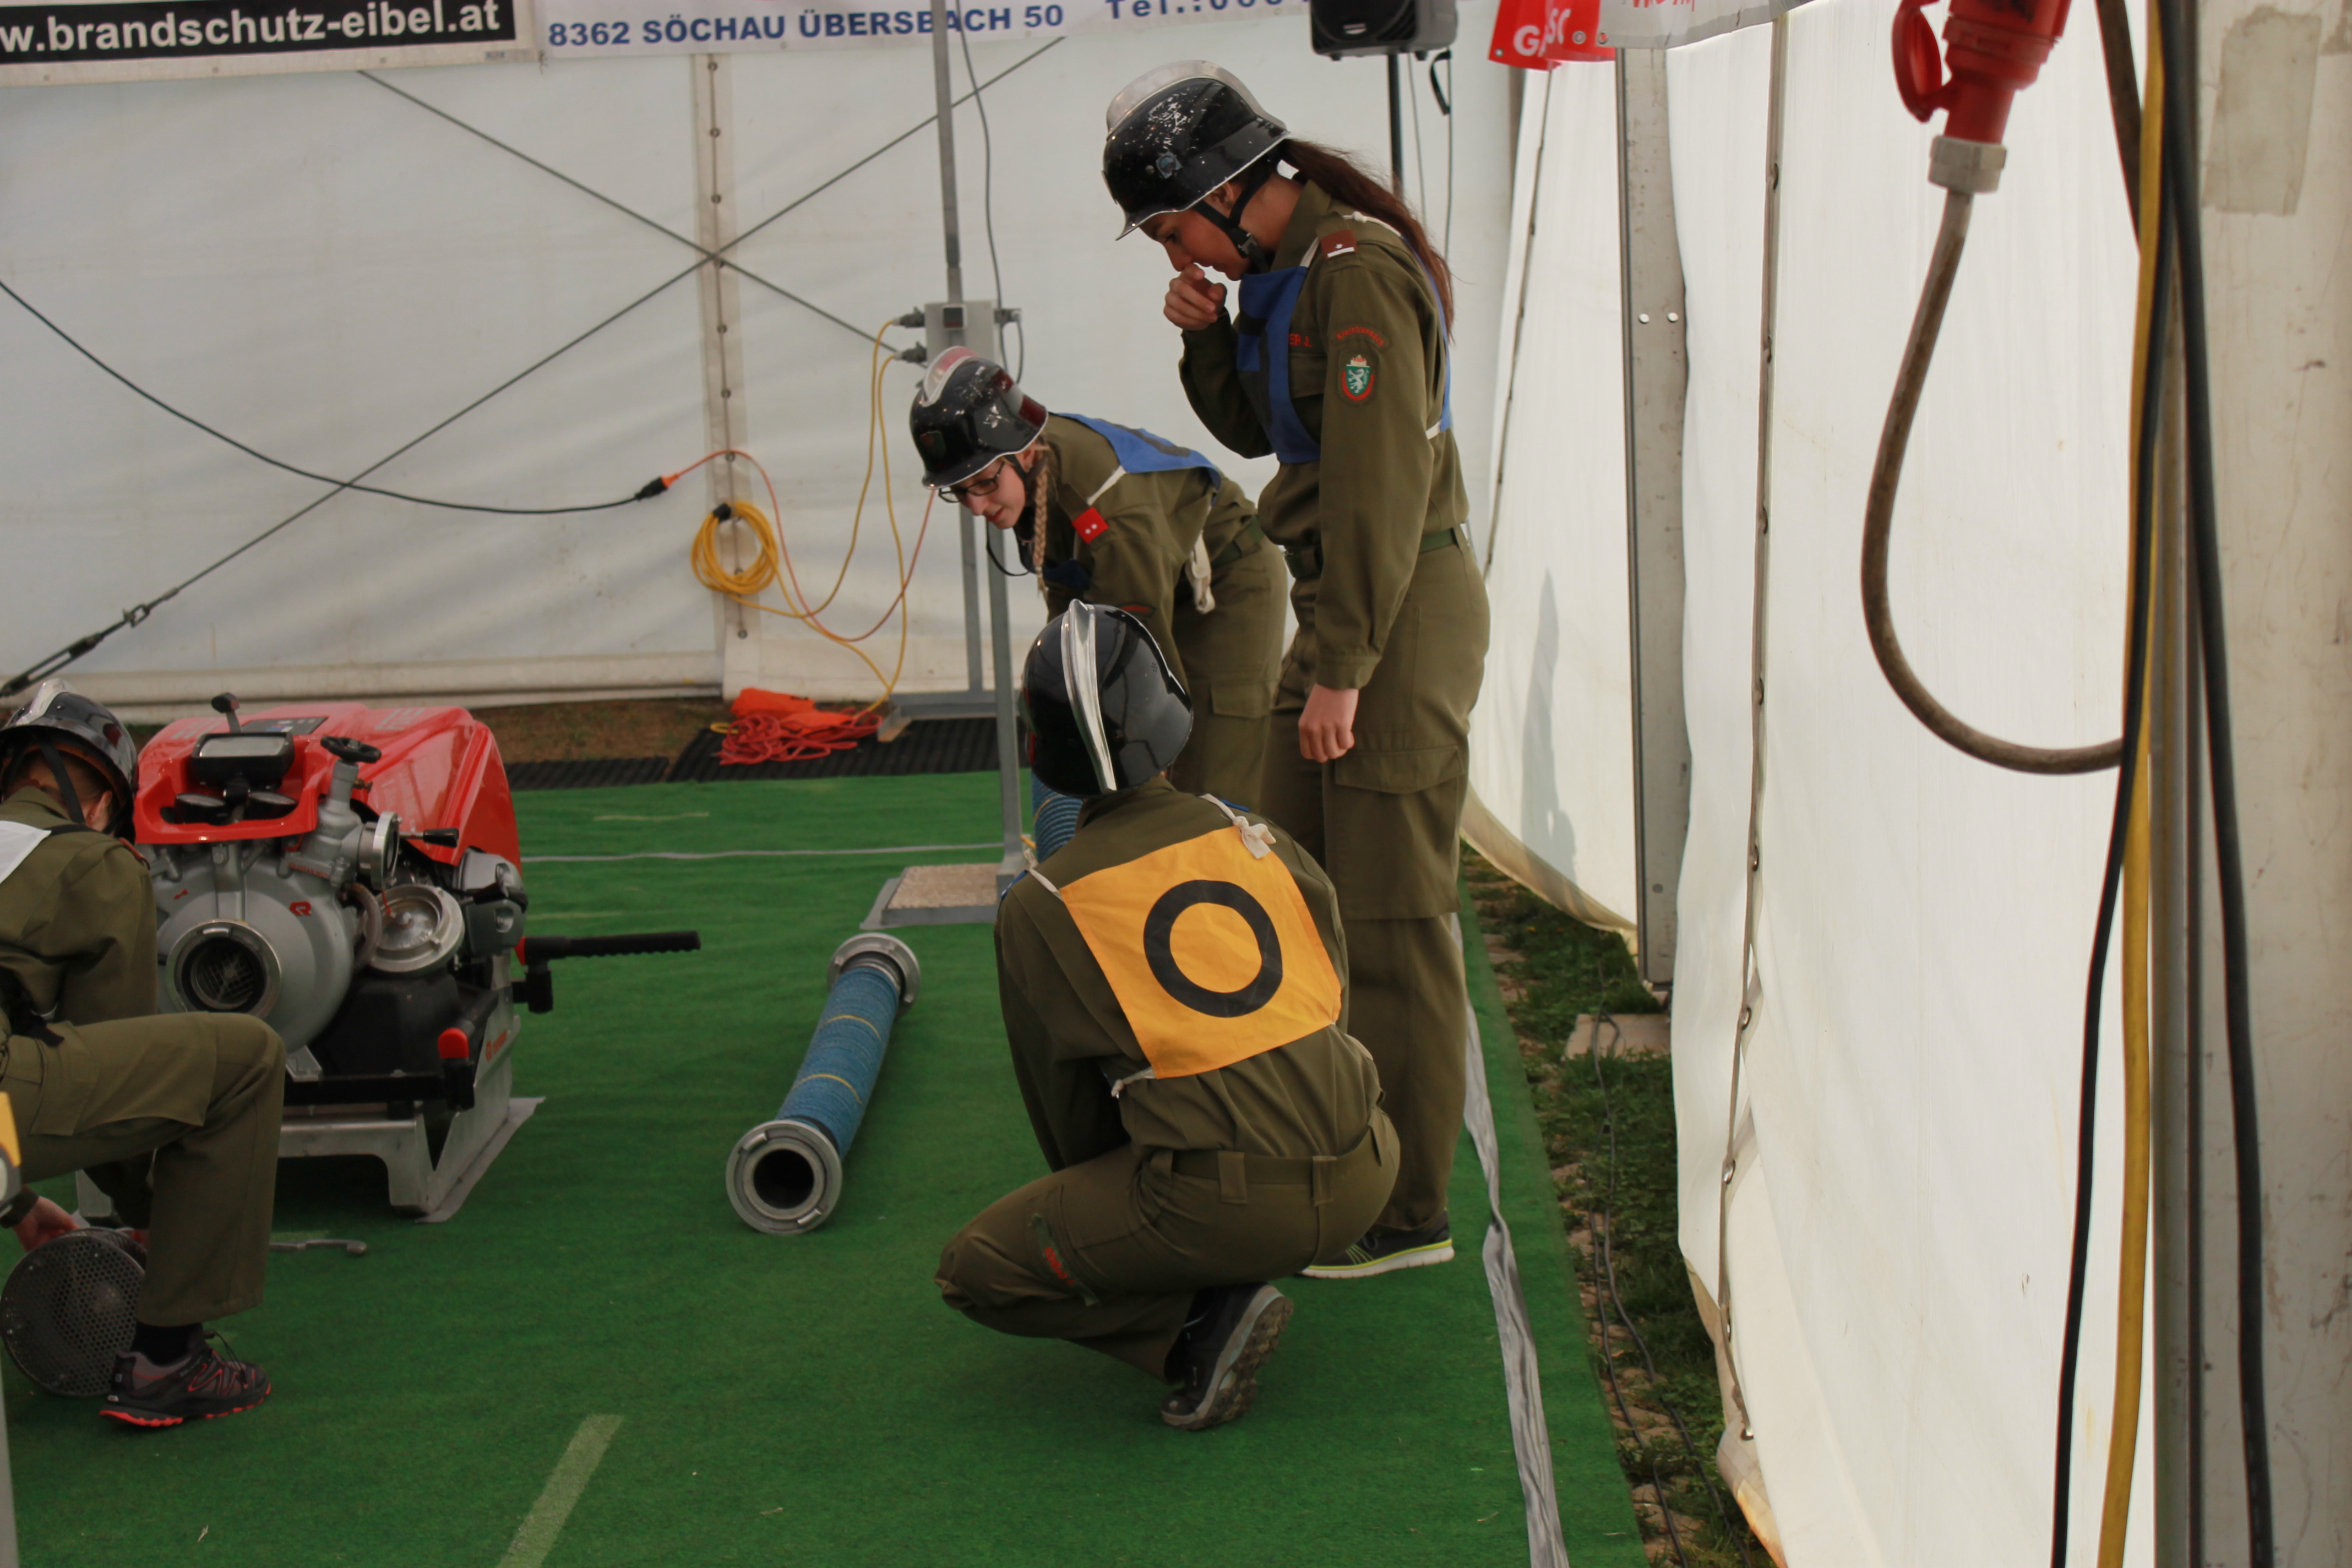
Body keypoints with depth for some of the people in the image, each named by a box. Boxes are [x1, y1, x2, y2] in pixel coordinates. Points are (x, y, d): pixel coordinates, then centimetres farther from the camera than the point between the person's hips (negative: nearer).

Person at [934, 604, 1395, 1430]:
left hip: (1229, 1204, -5)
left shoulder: (1039, 907, 0)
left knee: (974, 1272, 12)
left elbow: (1065, 1105, 10)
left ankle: (1204, 1322, -3)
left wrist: (1103, 1209, 30)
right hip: (1363, 1177, 5)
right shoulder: (1257, 834, 9)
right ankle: (1226, 1285, 17)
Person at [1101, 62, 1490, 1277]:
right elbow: (1256, 429, 22)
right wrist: (1208, 334, 3)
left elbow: (1381, 486, -22)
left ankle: (1410, 1213, 4)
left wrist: (1341, 669, -20)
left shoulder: (1358, 274, -18)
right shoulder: (1292, 272, 11)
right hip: (1339, 603, 10)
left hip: (1400, 610, -10)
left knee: (1393, 915, -4)